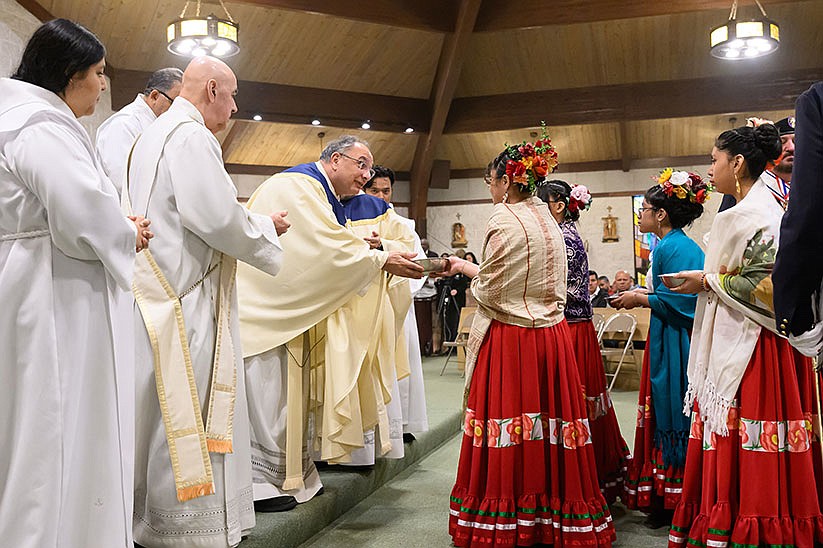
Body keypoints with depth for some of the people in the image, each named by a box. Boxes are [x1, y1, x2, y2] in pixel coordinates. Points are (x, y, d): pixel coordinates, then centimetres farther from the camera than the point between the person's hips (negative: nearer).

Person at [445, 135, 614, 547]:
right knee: (547, 427, 10)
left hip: (510, 339, -7)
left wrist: (466, 268, 7)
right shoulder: (547, 221, 11)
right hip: (552, 337, 7)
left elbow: (489, 292, -11)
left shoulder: (505, 220, -12)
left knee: (507, 436, 1)